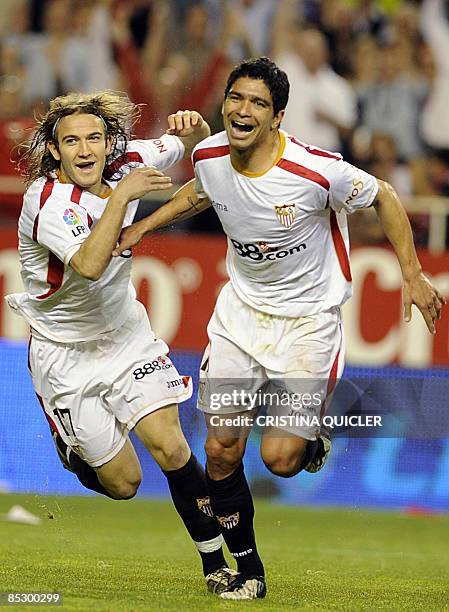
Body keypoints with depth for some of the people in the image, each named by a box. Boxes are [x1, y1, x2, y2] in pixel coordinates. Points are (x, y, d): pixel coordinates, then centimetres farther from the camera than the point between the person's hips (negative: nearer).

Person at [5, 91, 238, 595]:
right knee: (122, 483, -1)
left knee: (170, 448, -12)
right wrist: (122, 195, -42)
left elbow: (195, 143, 9)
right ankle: (69, 442, 32)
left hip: (125, 333, 4)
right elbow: (90, 265, -43)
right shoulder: (48, 202, -26)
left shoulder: (128, 164, -9)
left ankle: (214, 562, 3)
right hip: (65, 353, -4)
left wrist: (193, 127, -15)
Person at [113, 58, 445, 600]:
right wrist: (141, 227, 11)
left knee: (280, 458, -12)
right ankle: (247, 570, 17)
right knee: (221, 450, -3)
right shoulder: (209, 156, -10)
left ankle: (311, 440, 26)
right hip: (241, 308, 4)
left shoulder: (317, 171, -26)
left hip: (308, 320, -4)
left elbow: (383, 198, -8)